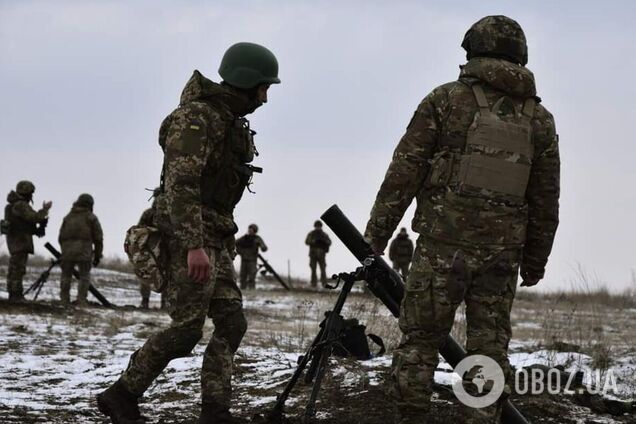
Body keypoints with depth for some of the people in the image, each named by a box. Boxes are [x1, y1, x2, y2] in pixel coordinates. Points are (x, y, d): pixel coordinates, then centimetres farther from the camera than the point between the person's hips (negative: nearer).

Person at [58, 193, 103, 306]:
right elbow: (98, 239, 2)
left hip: (67, 251, 3)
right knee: (84, 277, 5)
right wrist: (97, 256, 9)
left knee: (66, 276, 12)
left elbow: (61, 237, 17)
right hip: (84, 252, -3)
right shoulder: (91, 218, 5)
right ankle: (81, 301, -4)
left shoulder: (68, 217, 16)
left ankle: (64, 301, 9)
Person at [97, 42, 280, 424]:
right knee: (187, 327, -11)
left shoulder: (232, 122, 15)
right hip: (188, 237, -10)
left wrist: (226, 240, 21)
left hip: (215, 238, 10)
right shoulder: (196, 117, -15)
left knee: (232, 324, 3)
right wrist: (194, 246, -32)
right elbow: (180, 184, -25)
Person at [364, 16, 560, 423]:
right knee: (490, 350, 7)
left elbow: (403, 174, -3)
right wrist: (535, 261, 20)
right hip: (502, 252, 3)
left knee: (419, 343, 3)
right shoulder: (539, 118, 9)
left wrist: (375, 236, 2)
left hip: (443, 243, -3)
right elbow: (546, 201, 11)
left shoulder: (445, 101, -1)